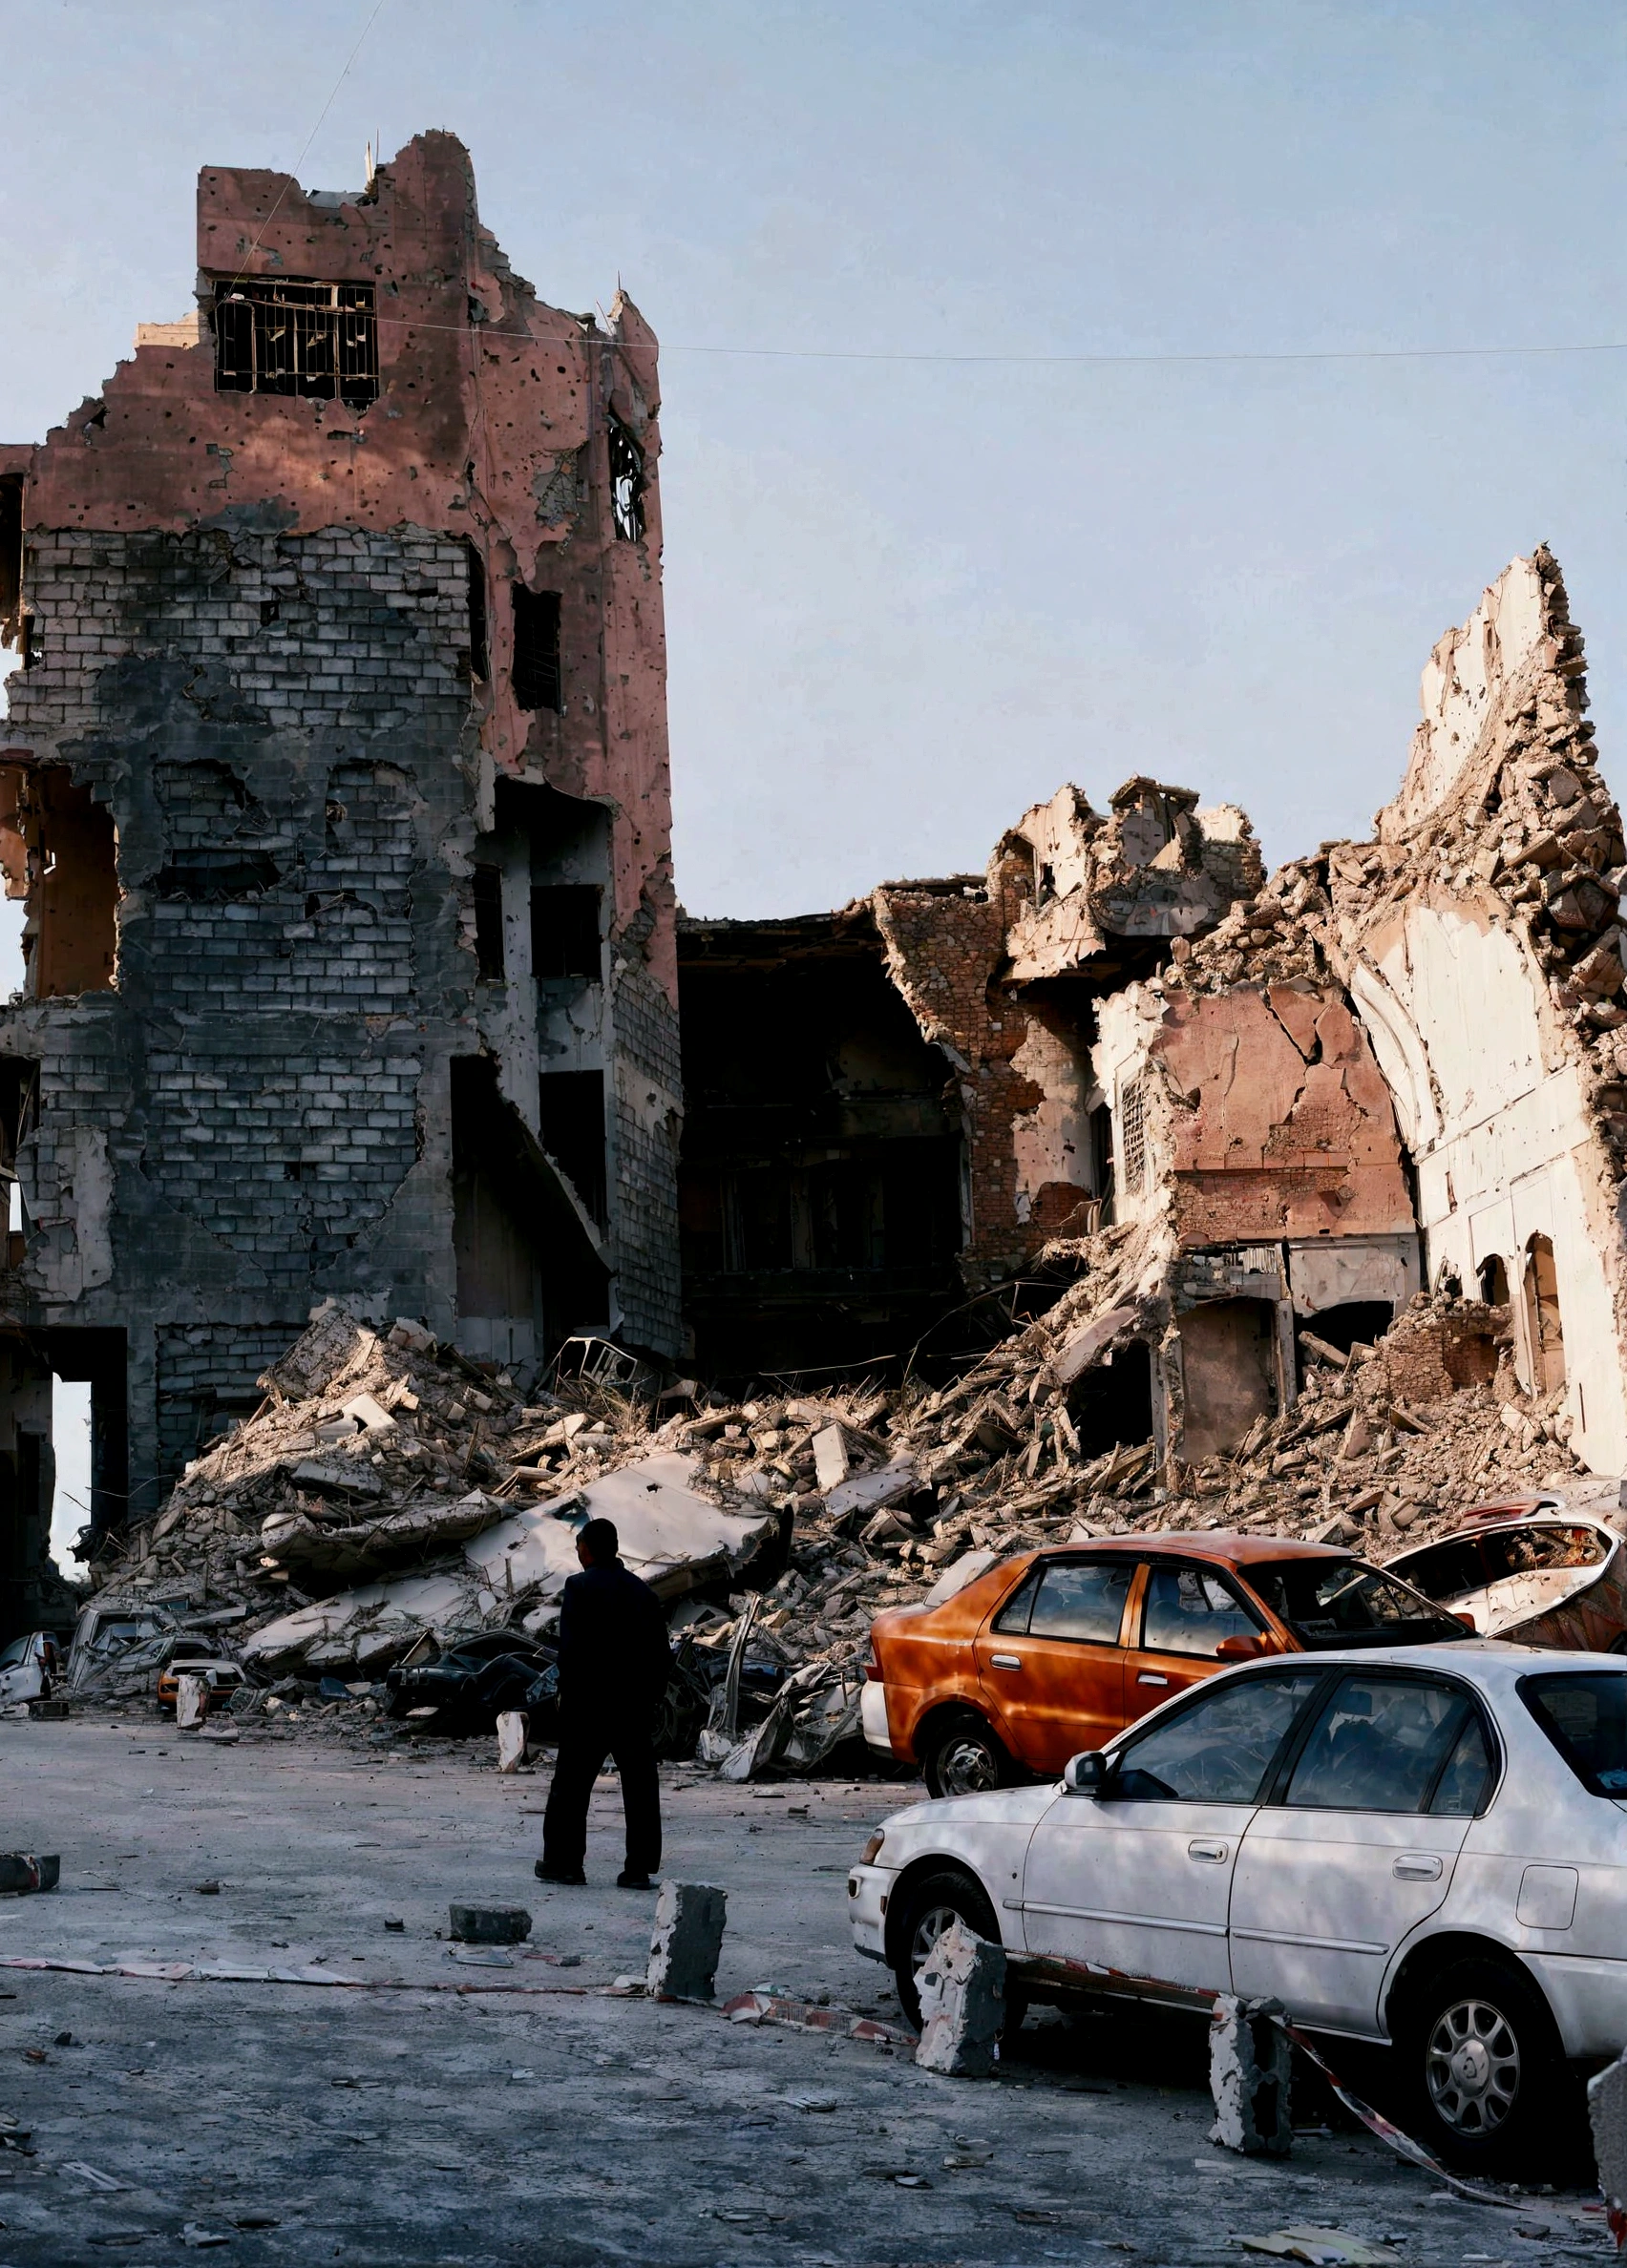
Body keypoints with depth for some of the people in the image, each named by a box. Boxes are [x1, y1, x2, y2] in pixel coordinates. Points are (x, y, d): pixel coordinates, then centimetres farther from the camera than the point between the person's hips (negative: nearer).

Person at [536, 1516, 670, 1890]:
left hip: (589, 1704, -5)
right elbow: (662, 1652, 11)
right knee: (640, 1786, 4)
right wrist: (650, 1694, 16)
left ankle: (563, 1862, 10)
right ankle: (640, 1868, 3)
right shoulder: (643, 1592, 11)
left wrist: (568, 1693, -6)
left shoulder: (580, 1587, -7)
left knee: (571, 1785, 6)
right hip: (637, 1705, 5)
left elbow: (571, 1648, -14)